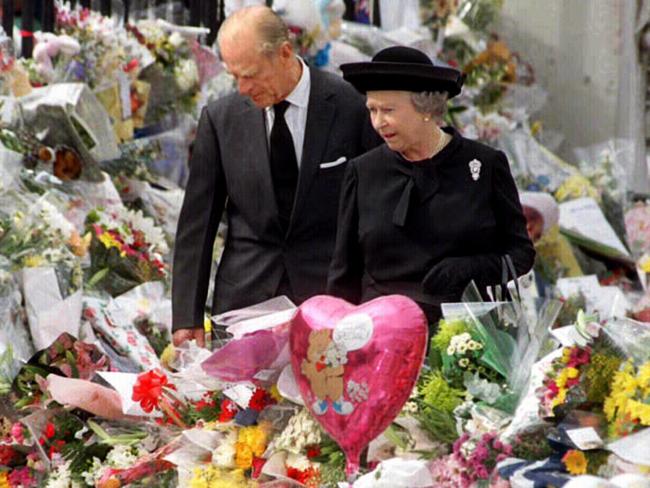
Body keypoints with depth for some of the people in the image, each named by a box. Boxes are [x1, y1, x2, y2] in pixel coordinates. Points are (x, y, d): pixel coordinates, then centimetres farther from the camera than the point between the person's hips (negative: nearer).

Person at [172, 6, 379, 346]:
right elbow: (197, 223, 5)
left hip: (330, 294, -2)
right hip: (243, 297, 2)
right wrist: (187, 317, 1)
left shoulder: (352, 107, -4)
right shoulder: (220, 118, 3)